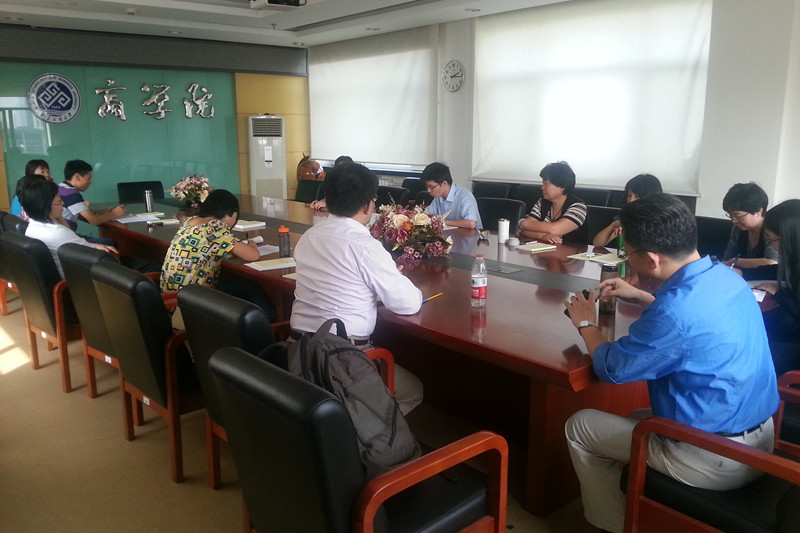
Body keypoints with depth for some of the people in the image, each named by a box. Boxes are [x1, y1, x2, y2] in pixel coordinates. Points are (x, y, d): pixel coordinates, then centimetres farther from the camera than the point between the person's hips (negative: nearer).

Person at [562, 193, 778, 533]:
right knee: (636, 418, 29)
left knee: (579, 427, 5)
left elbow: (611, 369, -16)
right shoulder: (725, 276, -3)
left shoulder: (675, 311, -31)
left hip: (717, 460, -9)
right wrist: (639, 297, 19)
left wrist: (586, 324, 1)